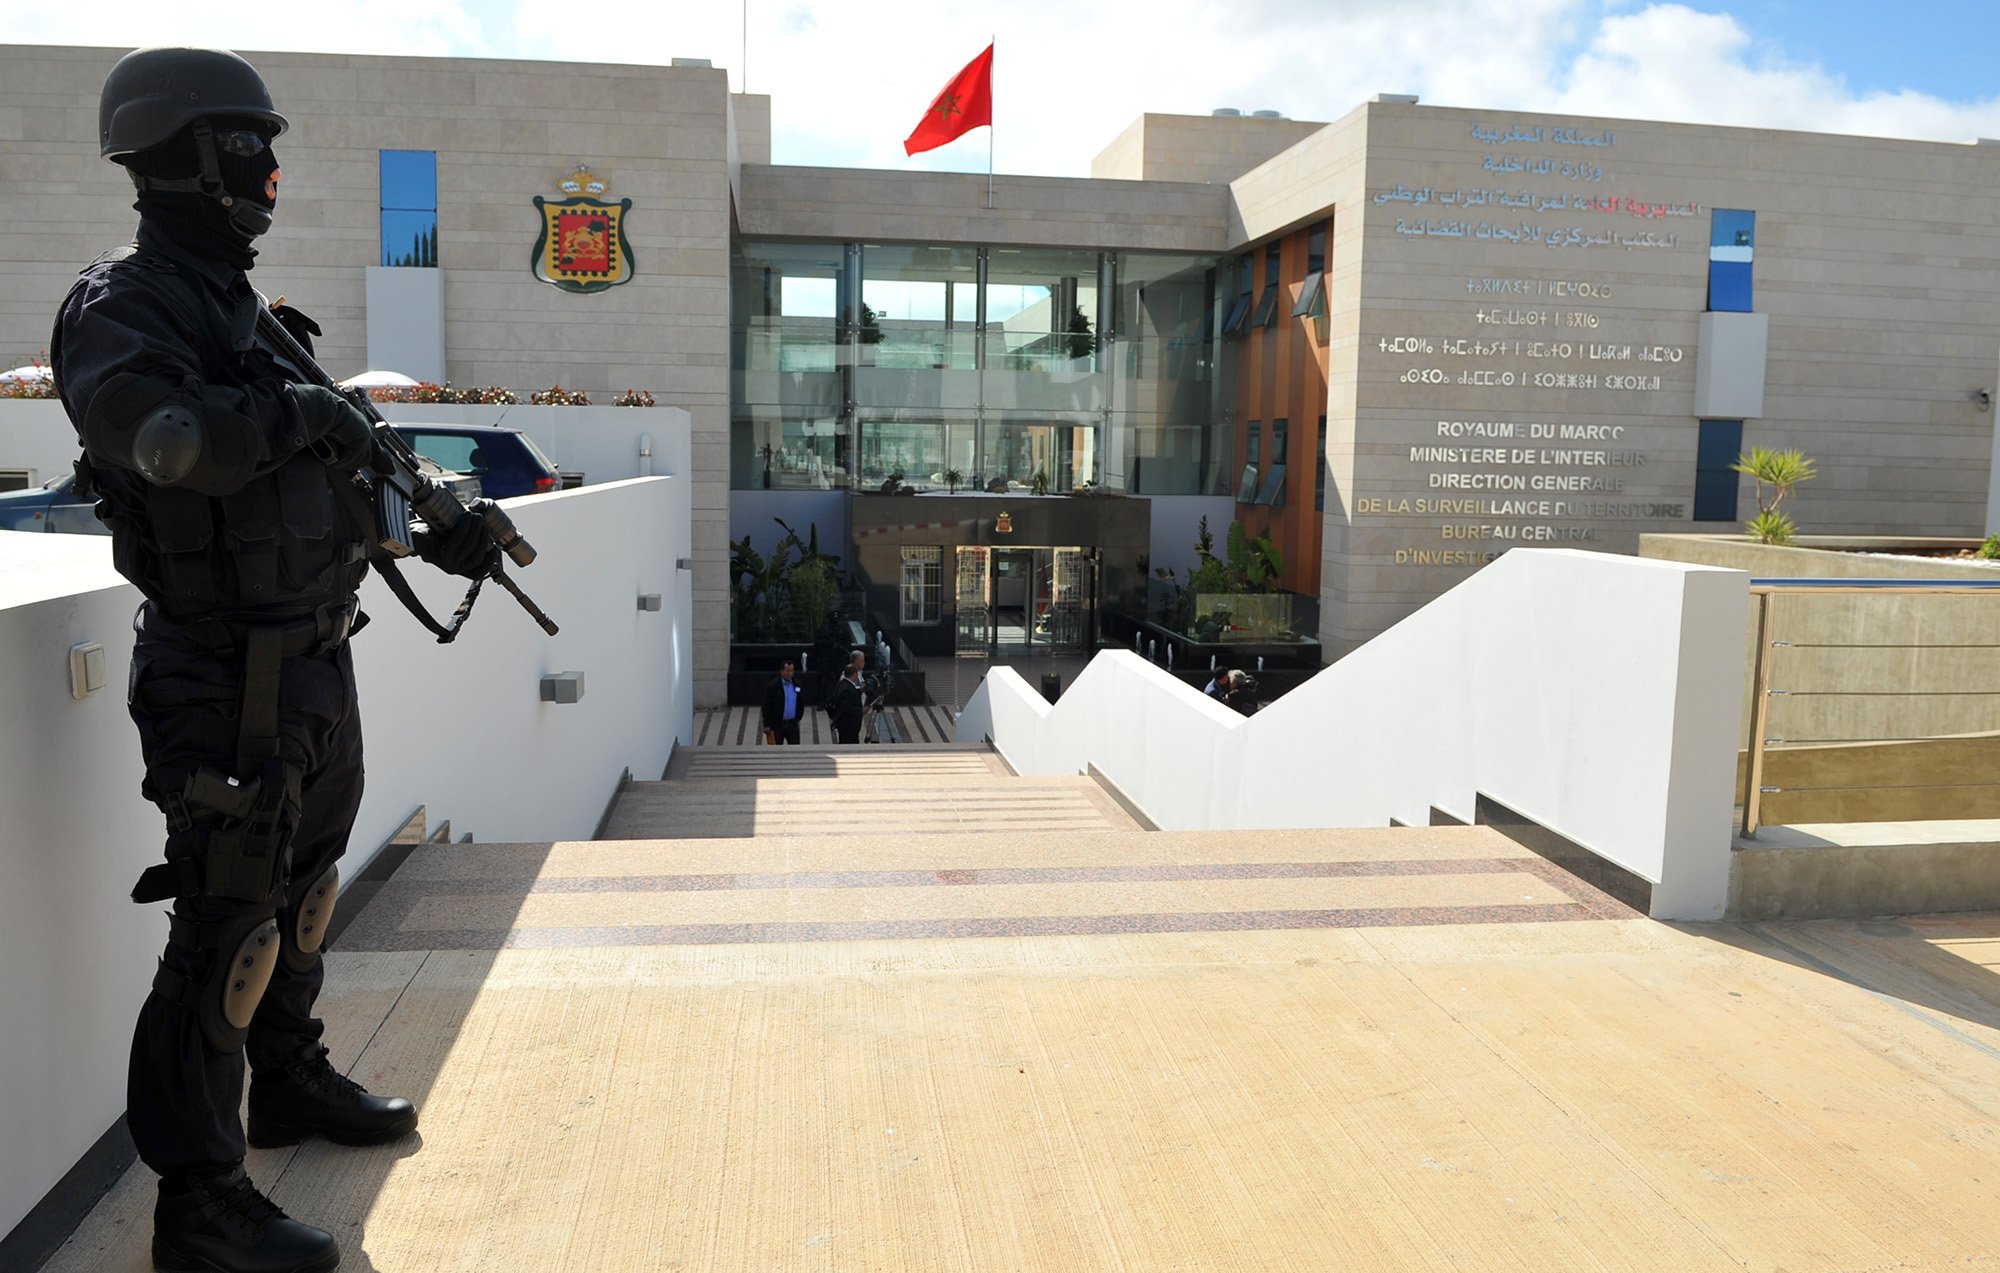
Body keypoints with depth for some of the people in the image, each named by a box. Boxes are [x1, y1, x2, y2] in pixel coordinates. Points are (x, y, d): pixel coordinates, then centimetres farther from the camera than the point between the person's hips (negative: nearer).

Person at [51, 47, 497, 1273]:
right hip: (226, 678, -9)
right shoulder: (122, 305, -13)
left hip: (317, 657, 9)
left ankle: (292, 1081, 41)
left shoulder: (248, 309, 15)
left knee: (306, 890, 22)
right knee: (228, 929, -3)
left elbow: (331, 471, 20)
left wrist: (436, 527, 9)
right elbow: (155, 430, -34)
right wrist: (296, 411, -21)